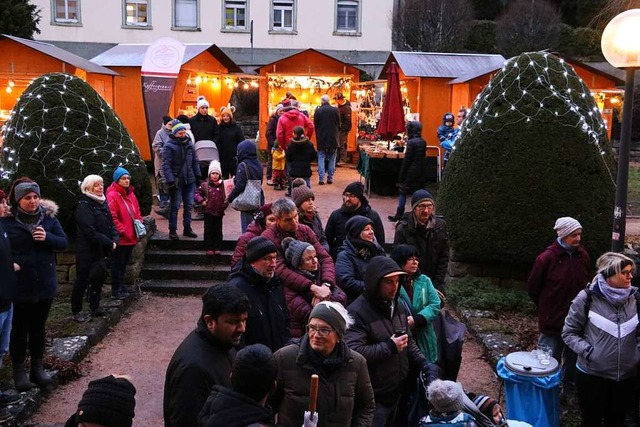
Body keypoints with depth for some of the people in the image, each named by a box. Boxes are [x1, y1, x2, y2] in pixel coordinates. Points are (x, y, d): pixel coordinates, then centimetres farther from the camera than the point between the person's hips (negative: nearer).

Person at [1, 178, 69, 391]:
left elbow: (64, 243, 0)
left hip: (44, 283, 3)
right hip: (19, 285, -3)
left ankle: (38, 368, 26)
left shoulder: (48, 217, 1)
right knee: (20, 329, 8)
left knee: (38, 327, 15)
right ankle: (19, 371, 20)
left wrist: (47, 237, -18)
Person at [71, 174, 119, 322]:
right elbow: (91, 232, -21)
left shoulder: (103, 203, 11)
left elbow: (111, 224, 12)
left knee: (99, 279, 15)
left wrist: (115, 240, -6)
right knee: (83, 281, 1)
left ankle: (95, 308, 27)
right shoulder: (83, 206, -14)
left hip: (103, 251, 8)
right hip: (88, 252, -8)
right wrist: (109, 243, -17)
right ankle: (76, 312, 12)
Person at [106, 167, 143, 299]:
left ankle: (120, 287, 31)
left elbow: (137, 212, 20)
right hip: (120, 238, -8)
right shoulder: (112, 196, -14)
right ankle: (116, 291, 9)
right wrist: (122, 231, -20)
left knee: (124, 263, 19)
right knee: (117, 264, 1)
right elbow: (112, 217, -20)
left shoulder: (131, 194, 12)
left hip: (131, 237, 8)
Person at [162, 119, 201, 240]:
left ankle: (187, 228, 22)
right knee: (175, 206, 0)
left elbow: (195, 161, 14)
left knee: (189, 205, 10)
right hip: (177, 181, -5)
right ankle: (172, 230, 9)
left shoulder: (189, 143, 7)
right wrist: (170, 181, -21)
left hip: (189, 180, 5)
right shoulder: (169, 146, -10)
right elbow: (166, 165, -14)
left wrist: (198, 176, 9)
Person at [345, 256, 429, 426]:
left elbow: (409, 341, 19)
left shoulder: (397, 306, 8)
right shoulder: (357, 312, -21)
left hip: (397, 391, 8)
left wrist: (424, 364, 2)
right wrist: (390, 347, -25)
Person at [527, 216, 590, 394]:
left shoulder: (583, 256, -3)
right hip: (552, 321, -5)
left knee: (573, 357, 19)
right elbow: (533, 288, -6)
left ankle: (569, 388, 39)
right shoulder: (547, 258, -17)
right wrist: (546, 309, 4)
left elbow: (585, 284, 12)